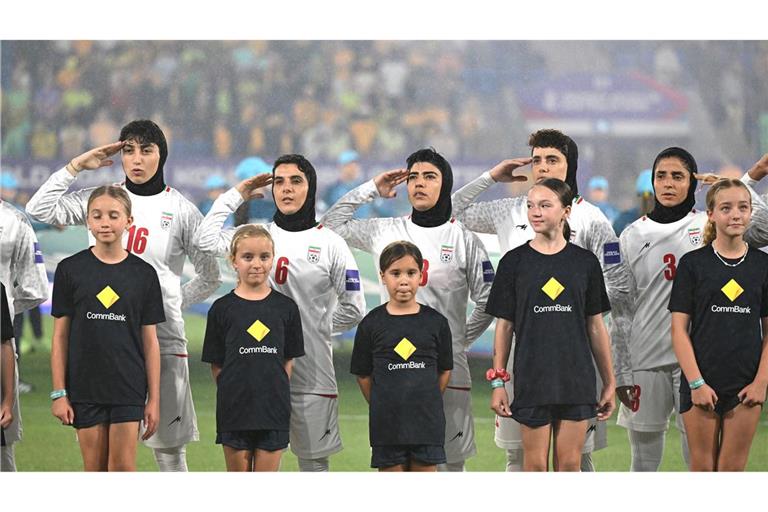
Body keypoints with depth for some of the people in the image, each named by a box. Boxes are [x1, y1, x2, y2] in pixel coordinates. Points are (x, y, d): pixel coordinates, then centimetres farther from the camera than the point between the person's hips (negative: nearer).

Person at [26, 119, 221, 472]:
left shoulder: (181, 210, 3)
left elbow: (209, 277, 10)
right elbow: (40, 209, 1)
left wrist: (171, 305, 3)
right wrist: (77, 166, 2)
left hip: (162, 337, -2)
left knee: (169, 448, -2)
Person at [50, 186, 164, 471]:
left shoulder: (143, 274, 2)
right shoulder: (71, 269, 1)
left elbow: (150, 341, 4)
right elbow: (60, 336, 2)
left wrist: (154, 399, 1)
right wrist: (58, 393, -2)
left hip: (128, 386, 0)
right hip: (85, 386, 0)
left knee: (122, 467, -4)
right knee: (94, 469, 4)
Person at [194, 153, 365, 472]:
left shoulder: (329, 243, 1)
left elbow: (353, 308, 4)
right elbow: (206, 239, -3)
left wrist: (316, 327, 0)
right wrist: (237, 195, 4)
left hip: (311, 367, -2)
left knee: (314, 458, 5)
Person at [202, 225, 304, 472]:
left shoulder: (286, 308, 4)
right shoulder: (222, 309, 1)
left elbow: (288, 360, 8)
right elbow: (216, 364, 3)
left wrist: (276, 394, 0)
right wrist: (232, 391, -3)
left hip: (273, 412, 1)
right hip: (234, 412, -1)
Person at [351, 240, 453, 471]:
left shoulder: (436, 322, 2)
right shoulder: (372, 323, 0)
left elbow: (445, 370, 10)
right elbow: (363, 374, 6)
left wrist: (425, 400, 8)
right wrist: (381, 405, 5)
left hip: (427, 423, 1)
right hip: (387, 424, 0)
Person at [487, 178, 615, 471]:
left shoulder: (585, 262, 4)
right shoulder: (515, 262, 1)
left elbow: (596, 326, 8)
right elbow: (504, 326, 3)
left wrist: (609, 382, 8)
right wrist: (497, 381, -2)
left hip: (576, 380, 1)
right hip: (532, 380, -1)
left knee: (570, 466, 3)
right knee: (535, 467, 1)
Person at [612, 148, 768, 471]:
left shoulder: (709, 226, 6)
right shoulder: (633, 236, 8)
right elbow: (621, 309, 8)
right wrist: (620, 372, 3)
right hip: (644, 362, 2)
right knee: (643, 462, 6)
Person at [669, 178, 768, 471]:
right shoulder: (693, 264, -1)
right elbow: (679, 329, -3)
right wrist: (696, 382, -10)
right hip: (702, 382, -1)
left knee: (733, 469, 3)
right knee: (702, 468, 2)